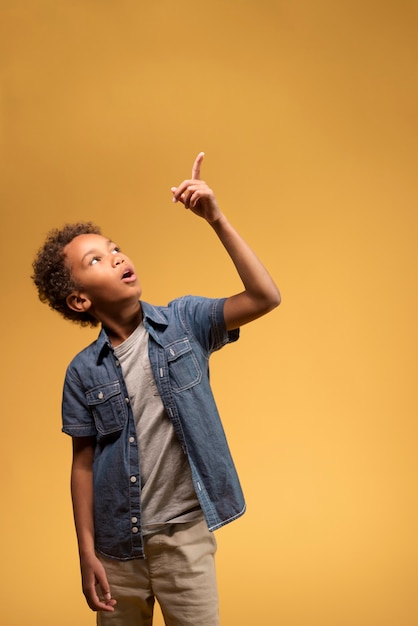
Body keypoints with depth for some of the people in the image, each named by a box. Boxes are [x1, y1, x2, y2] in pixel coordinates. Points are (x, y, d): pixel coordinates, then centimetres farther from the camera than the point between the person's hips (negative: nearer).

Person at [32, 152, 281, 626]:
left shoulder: (185, 322, -3)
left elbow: (264, 298, -15)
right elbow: (83, 462, 0)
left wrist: (216, 219, -20)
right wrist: (87, 555, -2)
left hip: (184, 533, -1)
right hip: (117, 544, 1)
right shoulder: (83, 372, -4)